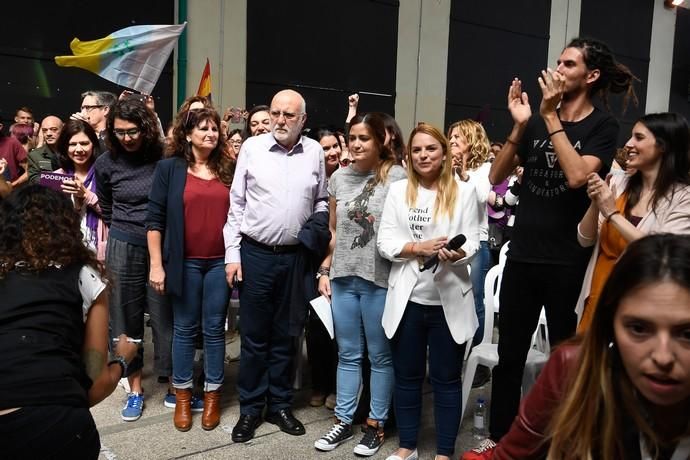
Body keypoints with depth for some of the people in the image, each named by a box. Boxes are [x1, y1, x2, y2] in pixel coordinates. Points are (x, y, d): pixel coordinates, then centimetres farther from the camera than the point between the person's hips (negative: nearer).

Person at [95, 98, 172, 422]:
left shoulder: (164, 158, -5)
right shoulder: (106, 164, 1)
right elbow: (106, 209, 15)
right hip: (123, 247, 2)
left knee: (165, 317, 4)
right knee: (126, 318, 9)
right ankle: (135, 388, 23)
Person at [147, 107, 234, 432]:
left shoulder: (227, 170, 7)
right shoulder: (169, 168, -1)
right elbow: (155, 219, -3)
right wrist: (156, 264, -8)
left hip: (221, 261, 2)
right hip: (185, 262, -2)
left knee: (214, 329, 9)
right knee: (185, 328, 9)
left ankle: (212, 394, 22)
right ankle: (182, 395, 24)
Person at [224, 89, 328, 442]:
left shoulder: (315, 152, 3)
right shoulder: (251, 147, -2)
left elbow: (321, 201, 12)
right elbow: (236, 204, -1)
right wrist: (232, 253, -4)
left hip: (297, 256, 2)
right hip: (255, 254, -1)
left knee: (285, 335, 13)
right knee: (254, 336, 7)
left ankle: (279, 405, 28)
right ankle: (250, 409, 23)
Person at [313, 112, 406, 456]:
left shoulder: (397, 177, -5)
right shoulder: (339, 178, 9)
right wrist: (325, 271, 12)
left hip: (380, 279, -4)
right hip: (343, 277, 4)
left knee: (380, 355, 8)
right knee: (347, 354, 14)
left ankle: (376, 423, 23)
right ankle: (343, 421, 25)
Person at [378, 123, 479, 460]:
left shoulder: (464, 191, 1)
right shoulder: (398, 190, 5)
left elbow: (473, 242, -4)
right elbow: (384, 242, -1)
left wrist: (456, 254, -25)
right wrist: (420, 248, -17)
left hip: (449, 300, -1)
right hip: (407, 299, 2)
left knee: (446, 379, 7)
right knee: (407, 377, 13)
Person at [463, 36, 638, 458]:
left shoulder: (603, 126, -2)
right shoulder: (539, 120, 11)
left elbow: (577, 176, -21)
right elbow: (496, 176, 4)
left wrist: (550, 116, -15)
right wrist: (520, 125, -7)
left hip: (569, 262, -4)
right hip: (522, 256, 4)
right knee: (510, 354, 11)